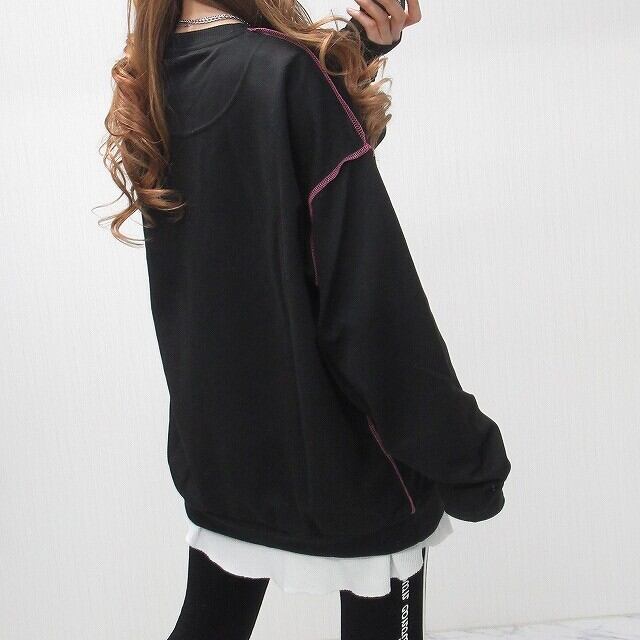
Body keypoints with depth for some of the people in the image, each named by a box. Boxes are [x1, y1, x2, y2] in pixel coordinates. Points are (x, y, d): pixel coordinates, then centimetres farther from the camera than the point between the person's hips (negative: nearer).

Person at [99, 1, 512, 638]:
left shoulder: (147, 89, 2)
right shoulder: (285, 71, -19)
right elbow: (368, 294, -22)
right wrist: (467, 457, -15)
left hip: (215, 441, 7)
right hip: (340, 454, -6)